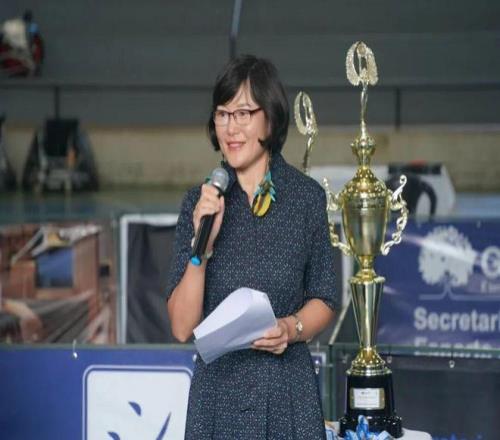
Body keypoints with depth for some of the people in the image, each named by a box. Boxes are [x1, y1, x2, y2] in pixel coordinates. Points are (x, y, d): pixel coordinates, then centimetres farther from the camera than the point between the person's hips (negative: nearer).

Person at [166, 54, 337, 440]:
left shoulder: (307, 197, -2)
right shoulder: (199, 203, 0)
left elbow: (323, 300, 7)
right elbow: (182, 327, -5)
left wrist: (292, 328, -12)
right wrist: (202, 245, -15)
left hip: (289, 396, 0)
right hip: (218, 390, 1)